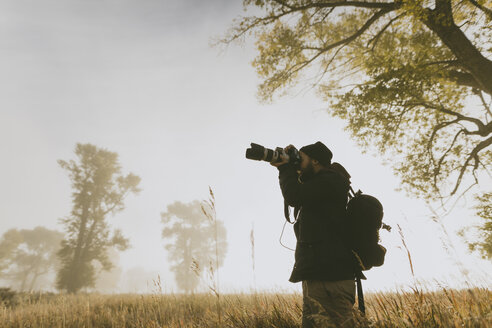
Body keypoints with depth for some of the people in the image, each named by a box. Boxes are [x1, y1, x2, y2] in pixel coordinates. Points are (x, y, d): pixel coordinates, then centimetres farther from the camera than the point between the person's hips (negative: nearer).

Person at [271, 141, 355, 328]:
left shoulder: (330, 181, -8)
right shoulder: (319, 184, 25)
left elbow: (294, 197, -17)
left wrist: (286, 168, 1)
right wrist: (286, 169, 16)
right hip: (317, 273, 11)